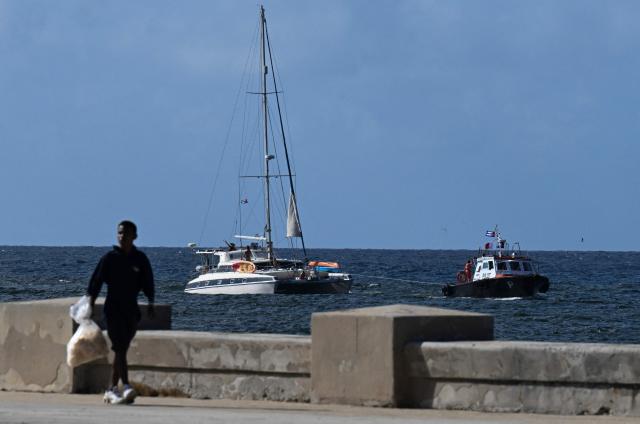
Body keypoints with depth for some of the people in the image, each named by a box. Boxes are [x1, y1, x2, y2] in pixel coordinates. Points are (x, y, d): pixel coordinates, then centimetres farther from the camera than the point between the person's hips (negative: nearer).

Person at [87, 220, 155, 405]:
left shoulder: (140, 260, 5)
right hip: (113, 308, -4)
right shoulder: (110, 258, -2)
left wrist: (150, 304, -2)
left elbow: (148, 284, 10)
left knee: (122, 349, 8)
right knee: (120, 348, -15)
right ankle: (126, 386, -26)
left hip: (132, 310, 4)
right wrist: (90, 305, -7)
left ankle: (112, 389, 15)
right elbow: (95, 282, -1)